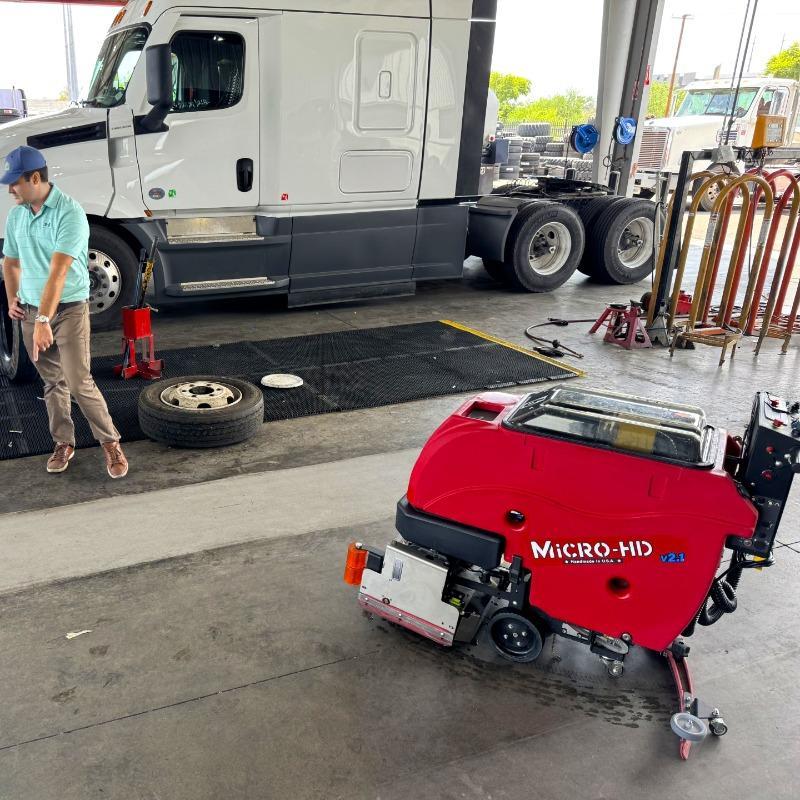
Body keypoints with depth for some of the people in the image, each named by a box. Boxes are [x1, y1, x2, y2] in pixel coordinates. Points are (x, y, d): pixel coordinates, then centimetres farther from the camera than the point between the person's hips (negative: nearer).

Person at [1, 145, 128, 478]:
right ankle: (63, 443, 24)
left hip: (69, 310, -6)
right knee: (53, 382, 12)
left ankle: (110, 443, 6)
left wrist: (44, 320, -30)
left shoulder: (69, 213, -17)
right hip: (31, 311, 6)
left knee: (79, 382, -9)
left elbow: (58, 272, -25)